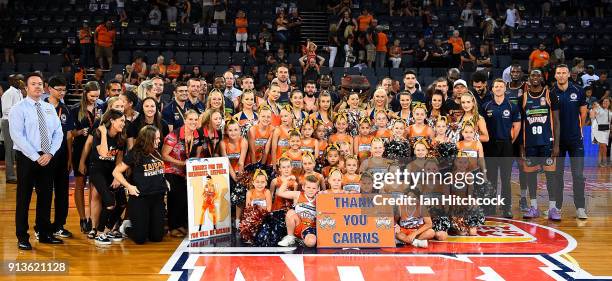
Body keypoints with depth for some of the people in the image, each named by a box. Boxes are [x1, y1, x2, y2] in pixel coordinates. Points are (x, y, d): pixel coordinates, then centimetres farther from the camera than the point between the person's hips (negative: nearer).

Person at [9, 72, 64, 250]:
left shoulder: (49, 108, 10)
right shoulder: (18, 109, -5)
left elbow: (58, 133, 6)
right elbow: (17, 136, -14)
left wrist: (50, 153, -9)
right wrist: (36, 157, -18)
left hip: (47, 158, 5)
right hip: (26, 158, -5)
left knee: (45, 197, 11)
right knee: (24, 198, 1)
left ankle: (45, 234, 23)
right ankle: (22, 238, 11)